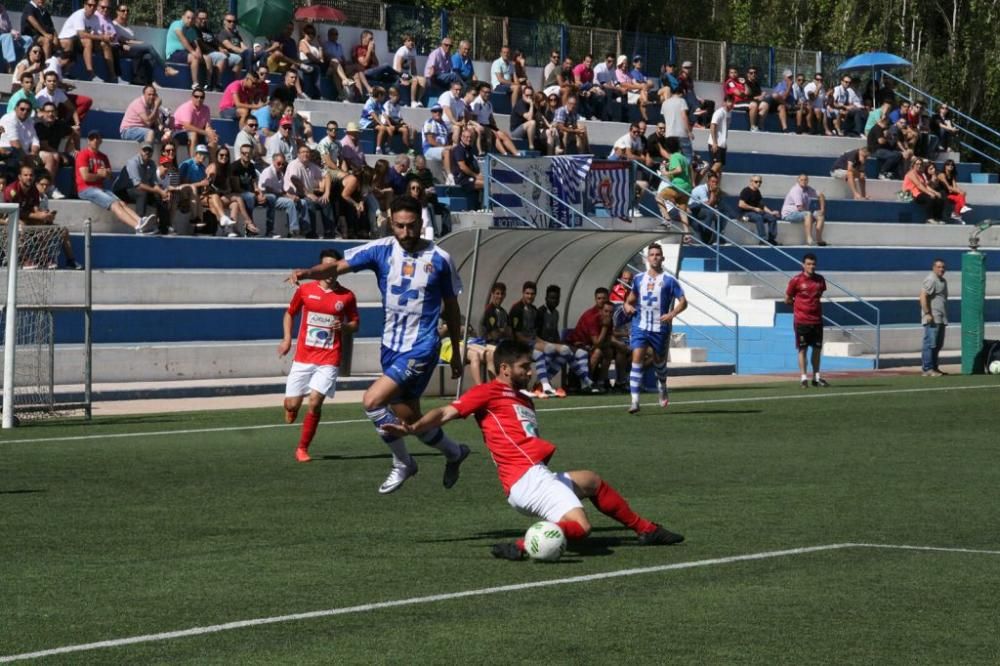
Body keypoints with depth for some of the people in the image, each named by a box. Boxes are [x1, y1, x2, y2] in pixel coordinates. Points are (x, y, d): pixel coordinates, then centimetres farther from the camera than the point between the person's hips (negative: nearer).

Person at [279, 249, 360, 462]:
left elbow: (355, 324, 12)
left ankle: (303, 448, 1)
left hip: (329, 359, -1)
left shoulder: (347, 296, 1)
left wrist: (344, 326, -10)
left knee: (315, 402, -15)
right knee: (291, 405, -1)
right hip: (303, 357, 1)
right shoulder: (305, 290, 3)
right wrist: (287, 338, 4)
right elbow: (289, 314, 16)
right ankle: (291, 412, 38)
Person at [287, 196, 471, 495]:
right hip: (391, 345, 5)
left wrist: (456, 354, 10)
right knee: (408, 418, 15)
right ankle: (454, 452, 42)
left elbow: (451, 307, 5)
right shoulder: (381, 250, -3)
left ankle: (403, 463, 2)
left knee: (372, 400, -19)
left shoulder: (439, 259, -6)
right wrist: (306, 273, -34)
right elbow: (339, 266, -13)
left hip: (420, 348, -5)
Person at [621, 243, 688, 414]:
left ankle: (662, 387, 49)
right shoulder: (639, 279, 7)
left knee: (659, 361, 15)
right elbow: (632, 297, 24)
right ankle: (635, 402, -19)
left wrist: (672, 314, -22)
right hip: (640, 326, 1)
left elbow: (683, 301, -5)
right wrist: (628, 305, 1)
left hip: (660, 328, -1)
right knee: (637, 359, -15)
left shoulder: (669, 281, -4)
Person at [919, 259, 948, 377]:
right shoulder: (931, 280, -11)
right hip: (932, 318, -10)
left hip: (941, 319, 10)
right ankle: (927, 369, -12)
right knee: (930, 343, -11)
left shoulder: (943, 281, 20)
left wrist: (945, 317, 24)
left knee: (938, 344, 12)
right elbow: (923, 296, -19)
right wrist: (927, 313, -25)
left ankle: (934, 367, 18)